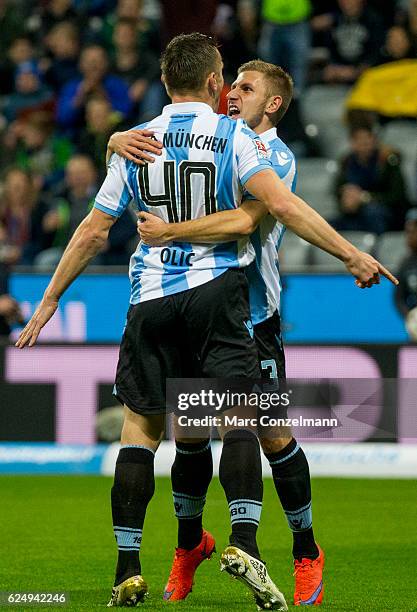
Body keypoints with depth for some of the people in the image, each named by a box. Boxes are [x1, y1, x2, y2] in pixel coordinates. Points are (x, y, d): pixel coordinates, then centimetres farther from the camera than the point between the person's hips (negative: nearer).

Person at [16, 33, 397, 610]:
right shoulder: (234, 137, -3)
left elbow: (93, 231, 8)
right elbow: (281, 204, -16)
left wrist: (48, 302, 16)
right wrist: (351, 254, -15)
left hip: (151, 298, 2)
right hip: (218, 290, -2)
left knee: (139, 428, 8)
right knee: (239, 415, -3)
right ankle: (243, 540, -26)